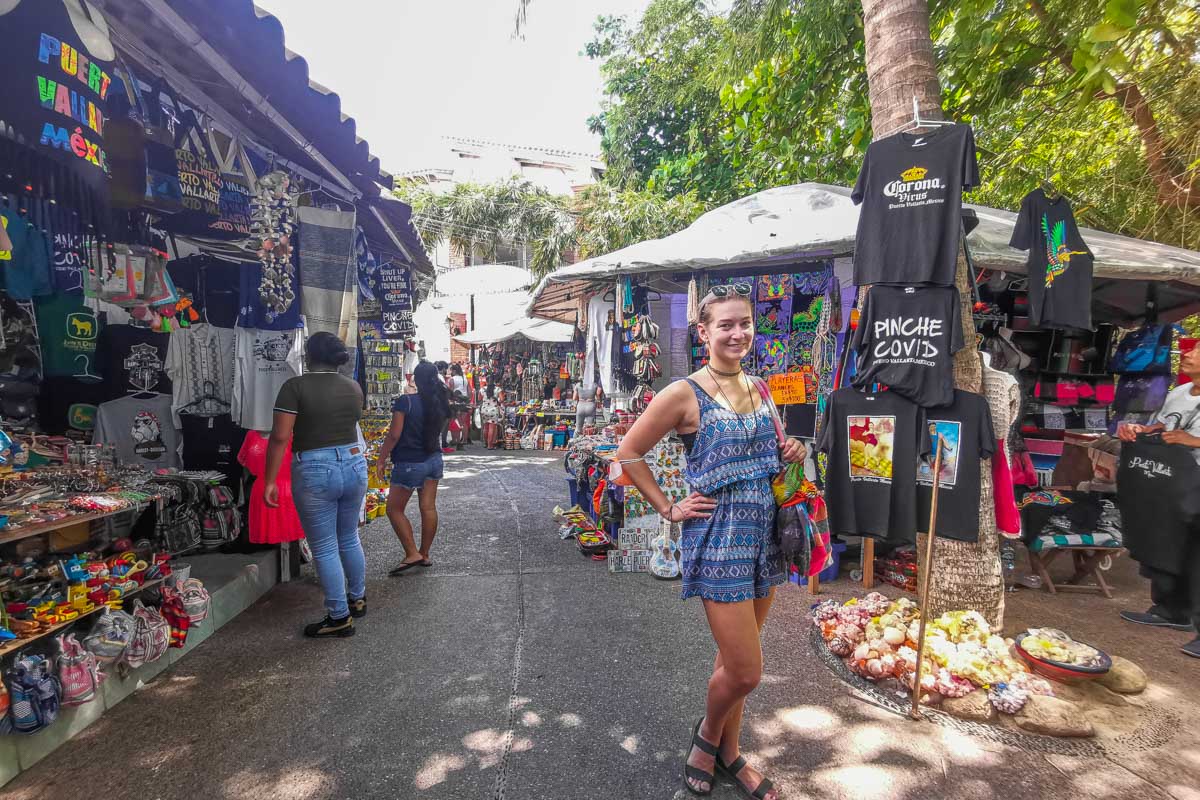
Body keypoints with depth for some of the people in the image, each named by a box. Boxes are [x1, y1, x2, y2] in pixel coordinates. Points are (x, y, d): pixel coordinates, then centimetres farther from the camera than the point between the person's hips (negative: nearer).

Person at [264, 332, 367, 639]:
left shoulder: (295, 386, -9)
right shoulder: (353, 387, 5)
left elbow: (280, 436, -13)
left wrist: (270, 480, -8)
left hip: (314, 473, -5)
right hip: (354, 465, 5)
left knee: (325, 549, 6)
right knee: (349, 539, 21)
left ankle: (340, 618, 15)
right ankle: (358, 599, 35)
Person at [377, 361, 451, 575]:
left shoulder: (405, 401, -16)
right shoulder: (440, 403, 1)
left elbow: (394, 435, -16)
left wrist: (381, 459, -5)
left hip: (410, 463, -6)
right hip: (433, 460, 6)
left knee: (394, 509, 7)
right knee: (429, 508, 9)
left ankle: (412, 554, 4)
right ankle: (425, 555, 18)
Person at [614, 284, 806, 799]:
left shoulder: (759, 391, 7)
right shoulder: (685, 394, -13)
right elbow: (628, 454, -8)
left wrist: (790, 455, 0)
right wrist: (669, 509, -8)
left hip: (765, 533, 6)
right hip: (718, 537, -6)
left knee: (735, 659, 19)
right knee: (745, 671, 0)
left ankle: (728, 753, 41)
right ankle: (708, 733, 33)